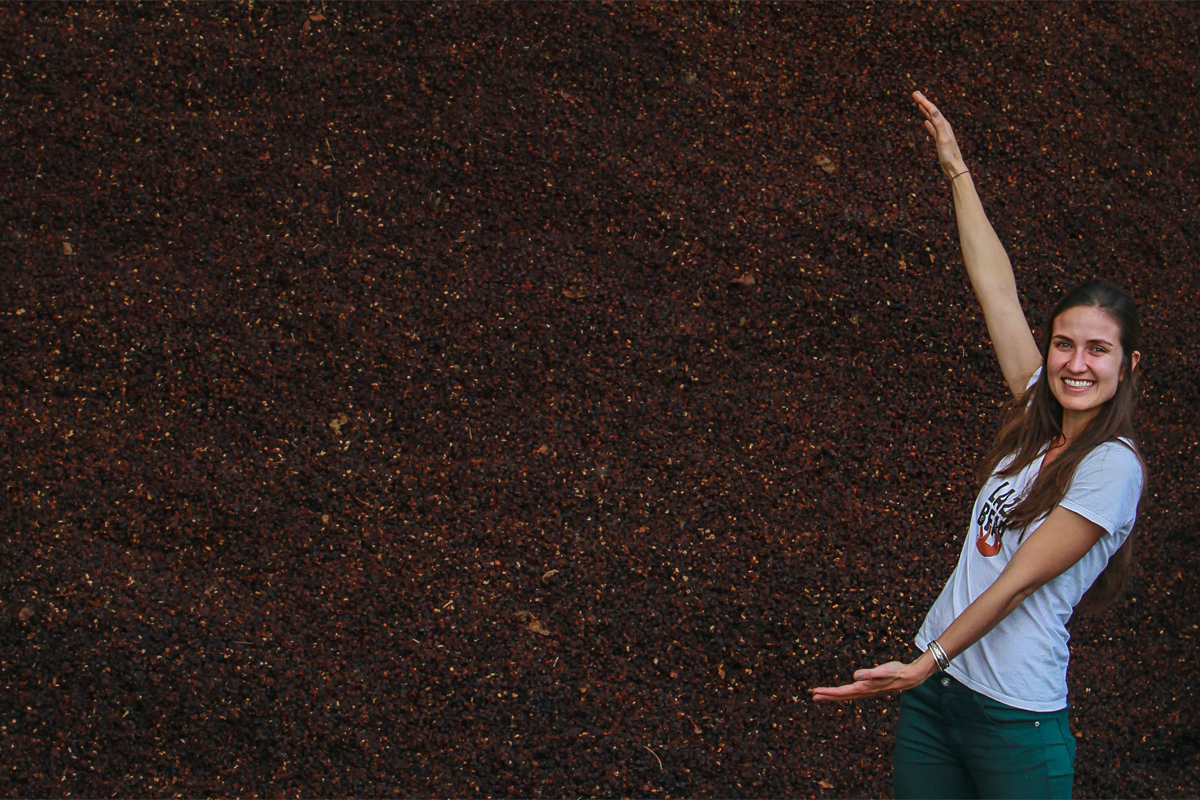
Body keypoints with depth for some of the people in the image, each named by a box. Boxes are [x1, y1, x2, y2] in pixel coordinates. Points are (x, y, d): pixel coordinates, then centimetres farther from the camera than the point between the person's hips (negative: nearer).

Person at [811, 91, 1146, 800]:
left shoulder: (1113, 465, -11)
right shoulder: (1039, 417, 7)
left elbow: (1018, 581, -14)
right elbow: (997, 289, 12)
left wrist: (927, 662, -15)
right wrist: (957, 170, 17)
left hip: (1015, 721, -6)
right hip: (933, 695, 6)